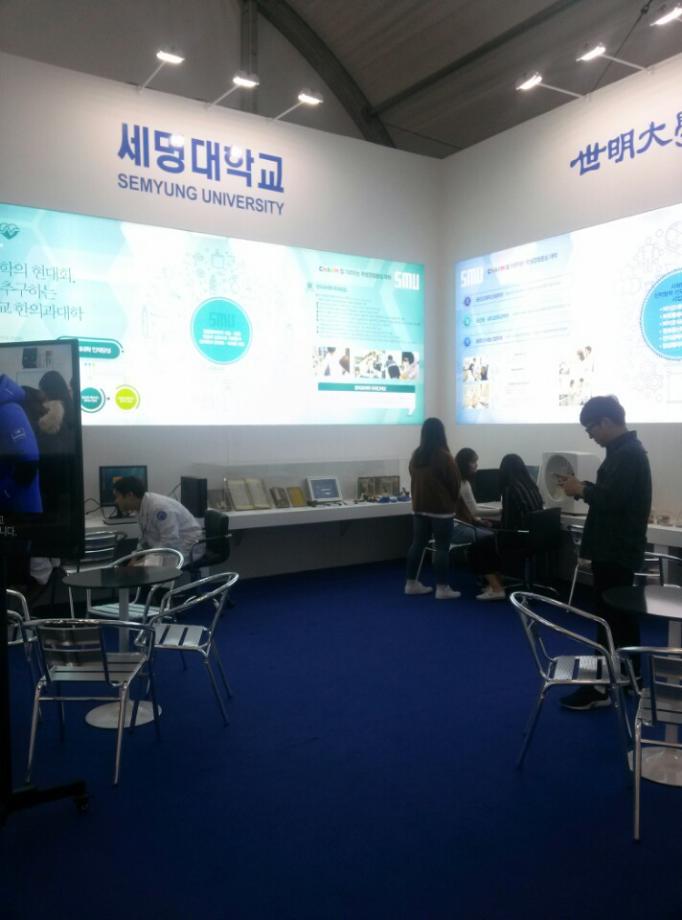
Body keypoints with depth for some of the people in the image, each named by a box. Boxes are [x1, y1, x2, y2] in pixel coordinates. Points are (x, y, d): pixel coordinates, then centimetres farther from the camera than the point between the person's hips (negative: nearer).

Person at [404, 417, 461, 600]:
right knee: (442, 547, -1)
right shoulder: (444, 457, -15)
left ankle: (411, 583, 17)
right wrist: (452, 501, 9)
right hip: (441, 509, -7)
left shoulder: (416, 456, 4)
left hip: (419, 507, 7)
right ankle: (442, 588, 1)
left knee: (417, 544, 11)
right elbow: (455, 483, -8)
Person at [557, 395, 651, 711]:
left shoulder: (627, 454, -19)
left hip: (616, 550, -10)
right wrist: (583, 486, 4)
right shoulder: (626, 450, 13)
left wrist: (582, 490, -11)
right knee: (622, 614, 17)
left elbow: (613, 500, -26)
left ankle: (600, 688, 1)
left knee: (609, 617, -5)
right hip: (618, 548, 10)